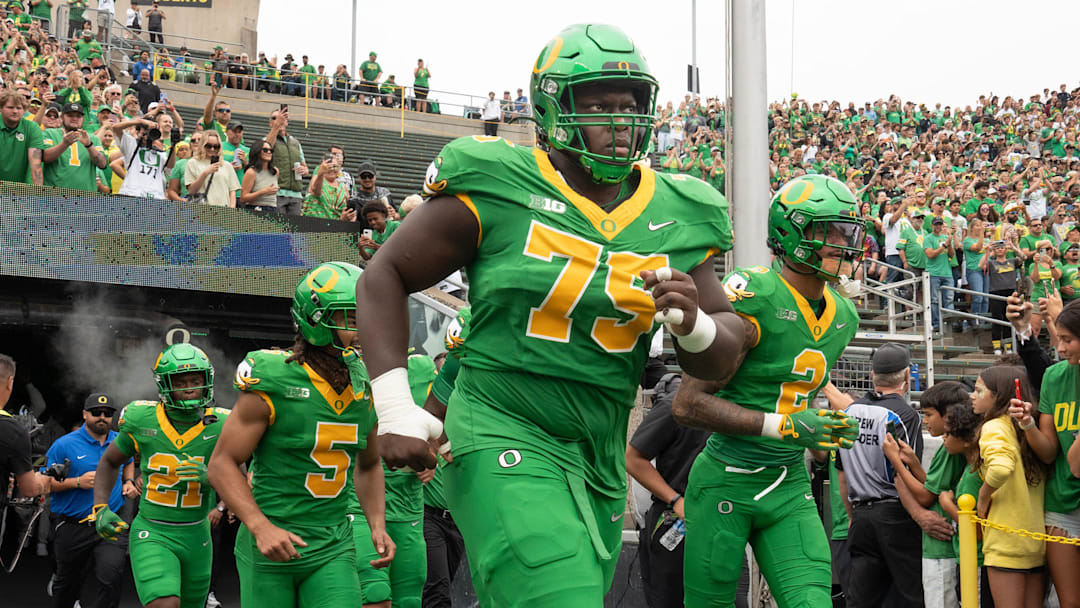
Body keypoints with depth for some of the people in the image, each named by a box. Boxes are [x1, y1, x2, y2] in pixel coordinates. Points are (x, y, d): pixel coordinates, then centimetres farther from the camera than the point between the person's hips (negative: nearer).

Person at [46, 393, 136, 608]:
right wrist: (78, 482, -19)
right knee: (68, 583, 16)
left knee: (111, 579, -18)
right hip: (72, 527, -1)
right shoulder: (64, 445, -6)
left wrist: (128, 482, 11)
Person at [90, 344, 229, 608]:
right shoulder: (143, 421, -6)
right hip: (152, 534, -2)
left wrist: (209, 477, -25)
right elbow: (109, 462, 12)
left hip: (196, 536, 2)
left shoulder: (220, 426, -7)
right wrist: (100, 509, 1)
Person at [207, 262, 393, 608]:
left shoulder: (367, 389, 3)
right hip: (271, 542, -4)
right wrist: (261, 528, -21)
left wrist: (378, 526, 5)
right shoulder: (273, 383, -13)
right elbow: (222, 464, -10)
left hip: (333, 547, 4)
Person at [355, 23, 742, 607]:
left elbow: (720, 357, 12)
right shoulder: (496, 188, -7)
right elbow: (385, 276, 0)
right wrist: (396, 409, -8)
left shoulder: (675, 217, 6)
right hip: (504, 441, -6)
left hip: (599, 463, 6)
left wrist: (692, 323, -13)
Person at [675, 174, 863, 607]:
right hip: (726, 484, -6)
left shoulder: (842, 316, 9)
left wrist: (824, 432, 4)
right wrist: (783, 426, -21)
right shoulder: (752, 299, -17)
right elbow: (688, 405, -18)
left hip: (790, 486, 6)